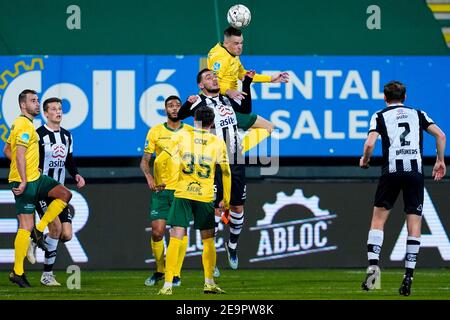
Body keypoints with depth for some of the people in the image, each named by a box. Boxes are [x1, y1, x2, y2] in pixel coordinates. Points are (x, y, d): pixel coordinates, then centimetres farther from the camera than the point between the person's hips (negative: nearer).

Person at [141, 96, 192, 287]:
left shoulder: (191, 132, 5)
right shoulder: (155, 132, 4)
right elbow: (145, 160, 6)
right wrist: (149, 176, -13)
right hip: (161, 188, 0)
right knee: (157, 232, -4)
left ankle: (176, 274, 4)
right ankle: (159, 270, 16)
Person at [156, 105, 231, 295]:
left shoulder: (182, 137, 0)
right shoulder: (218, 143, 1)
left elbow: (159, 160, 1)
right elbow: (226, 172, 6)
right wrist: (226, 200, 15)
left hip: (182, 194, 0)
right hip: (205, 197, 0)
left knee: (175, 239, -3)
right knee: (208, 240, 14)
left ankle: (168, 285, -8)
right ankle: (209, 282, 10)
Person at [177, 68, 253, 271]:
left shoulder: (227, 100, 14)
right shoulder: (199, 102, -4)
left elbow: (246, 109, 29)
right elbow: (178, 116, -17)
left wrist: (247, 83, 24)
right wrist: (188, 104, -38)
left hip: (236, 163, 6)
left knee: (238, 207, 11)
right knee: (215, 208, -8)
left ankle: (232, 245, 32)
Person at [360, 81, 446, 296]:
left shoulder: (380, 116, 9)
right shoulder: (417, 114, 17)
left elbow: (370, 143, -5)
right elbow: (440, 135, 6)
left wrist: (364, 161, 15)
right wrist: (440, 161, 17)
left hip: (391, 170, -1)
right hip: (416, 171, 1)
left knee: (378, 218, 7)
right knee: (414, 223, 2)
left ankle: (373, 264, -11)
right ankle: (408, 275, -4)